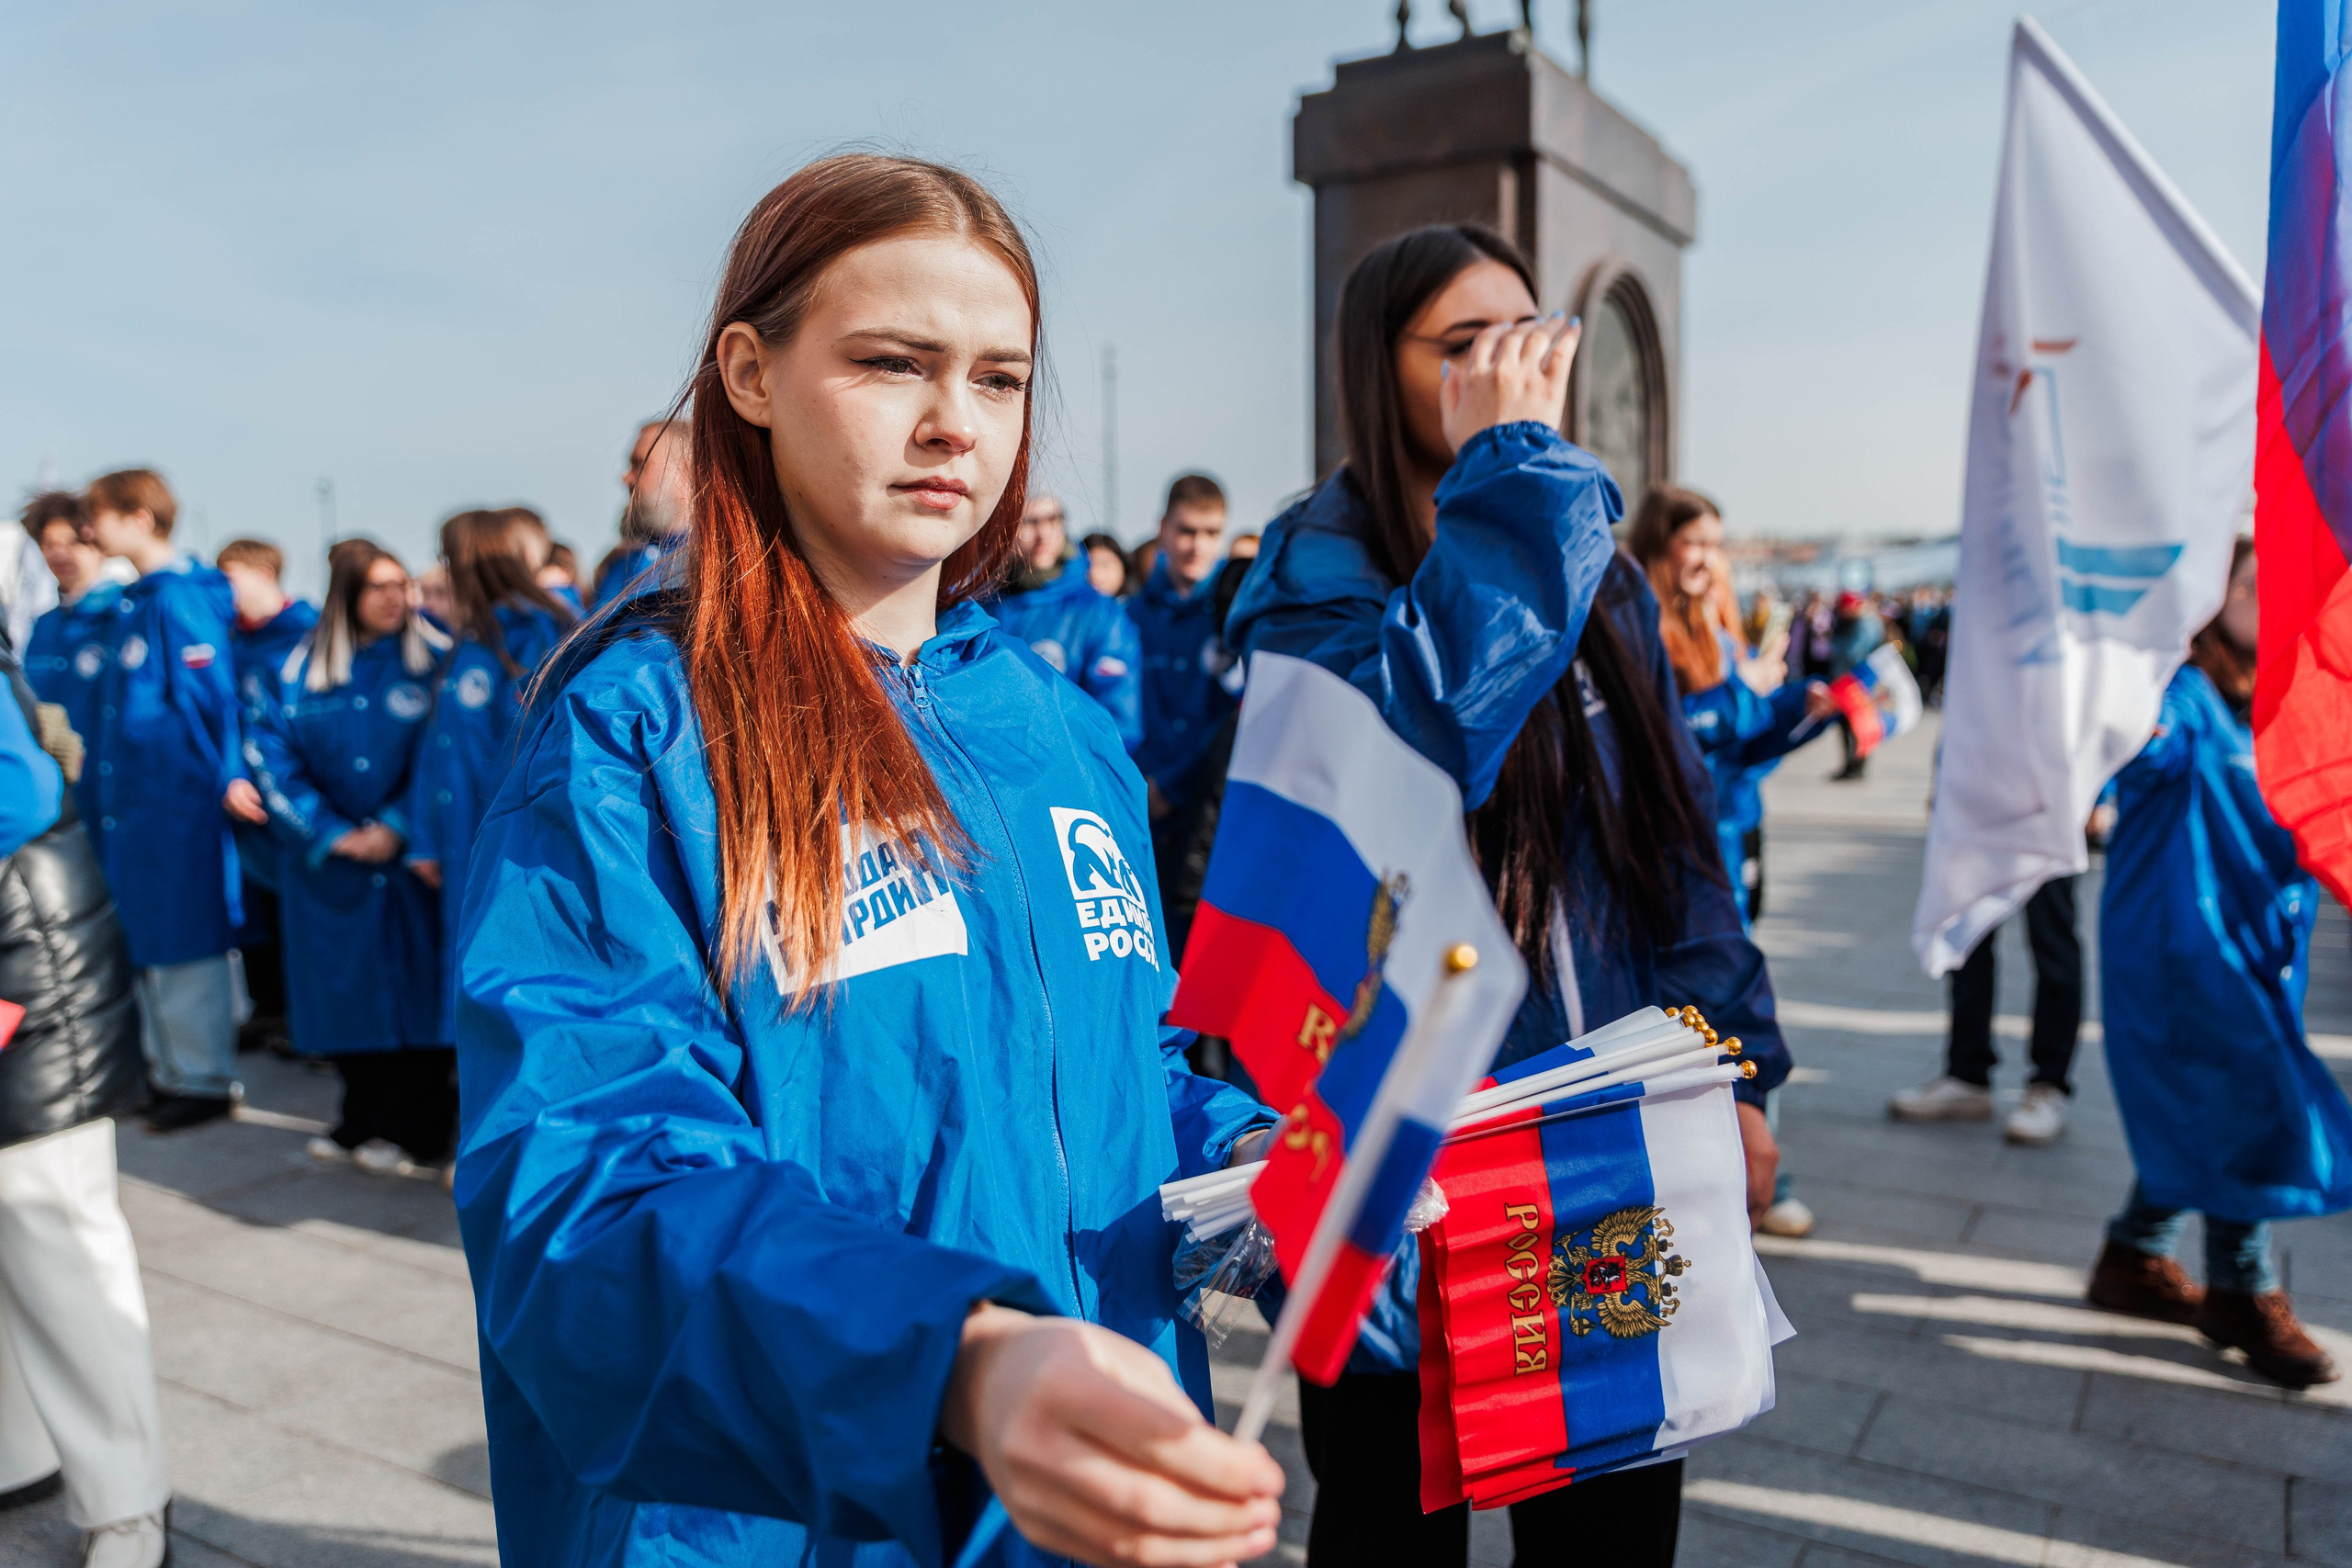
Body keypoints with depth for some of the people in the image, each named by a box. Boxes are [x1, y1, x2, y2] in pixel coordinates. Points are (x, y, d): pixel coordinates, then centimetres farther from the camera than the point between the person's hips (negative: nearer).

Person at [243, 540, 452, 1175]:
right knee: (346, 987, 10)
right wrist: (330, 832, -6)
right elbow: (272, 750, 2)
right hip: (330, 860, 3)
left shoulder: (434, 658, -4)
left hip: (408, 853, -3)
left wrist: (396, 826, -13)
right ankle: (363, 1119, 24)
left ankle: (417, 1128, 12)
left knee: (413, 985, 0)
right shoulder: (304, 667, 4)